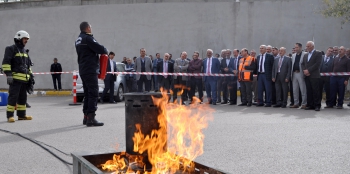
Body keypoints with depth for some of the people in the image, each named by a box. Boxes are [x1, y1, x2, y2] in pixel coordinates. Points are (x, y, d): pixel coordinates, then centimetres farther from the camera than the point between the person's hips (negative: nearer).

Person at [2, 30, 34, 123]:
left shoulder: (25, 51, 22)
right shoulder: (11, 49, -2)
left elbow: (28, 65, 28)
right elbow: (6, 63, -11)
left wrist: (31, 75, 22)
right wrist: (8, 74, -18)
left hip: (24, 79, 8)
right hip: (15, 78, -8)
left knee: (23, 97, 10)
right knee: (13, 97, -9)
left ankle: (21, 115, 16)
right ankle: (10, 116, -5)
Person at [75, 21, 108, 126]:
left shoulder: (78, 40, 17)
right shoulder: (88, 38, -13)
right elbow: (100, 49, -18)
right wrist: (106, 51, 2)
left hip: (83, 70, 10)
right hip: (90, 70, -10)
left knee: (87, 94, 15)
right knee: (93, 94, -10)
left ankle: (86, 117, 19)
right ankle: (91, 118, -13)